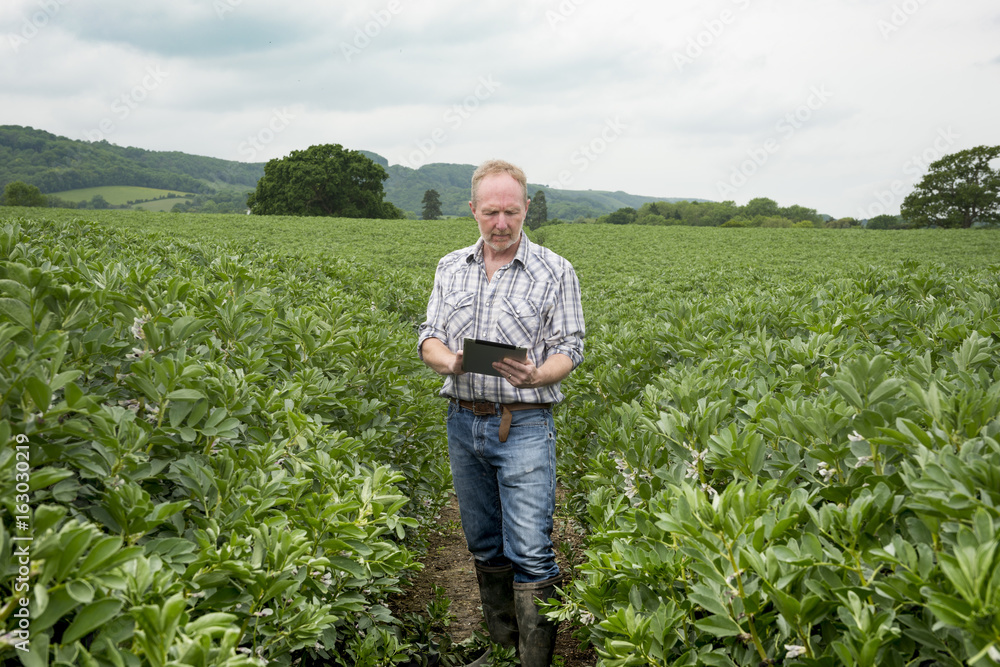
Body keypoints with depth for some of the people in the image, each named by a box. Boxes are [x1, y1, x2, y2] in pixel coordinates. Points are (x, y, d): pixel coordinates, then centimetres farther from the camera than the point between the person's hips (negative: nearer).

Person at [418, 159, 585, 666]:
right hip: (464, 421, 4)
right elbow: (428, 338, 8)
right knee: (484, 546, 15)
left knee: (530, 553, -7)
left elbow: (568, 350, -3)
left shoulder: (556, 272, -2)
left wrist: (536, 375, -24)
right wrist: (448, 360, -16)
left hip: (524, 427, -4)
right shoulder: (450, 268, 10)